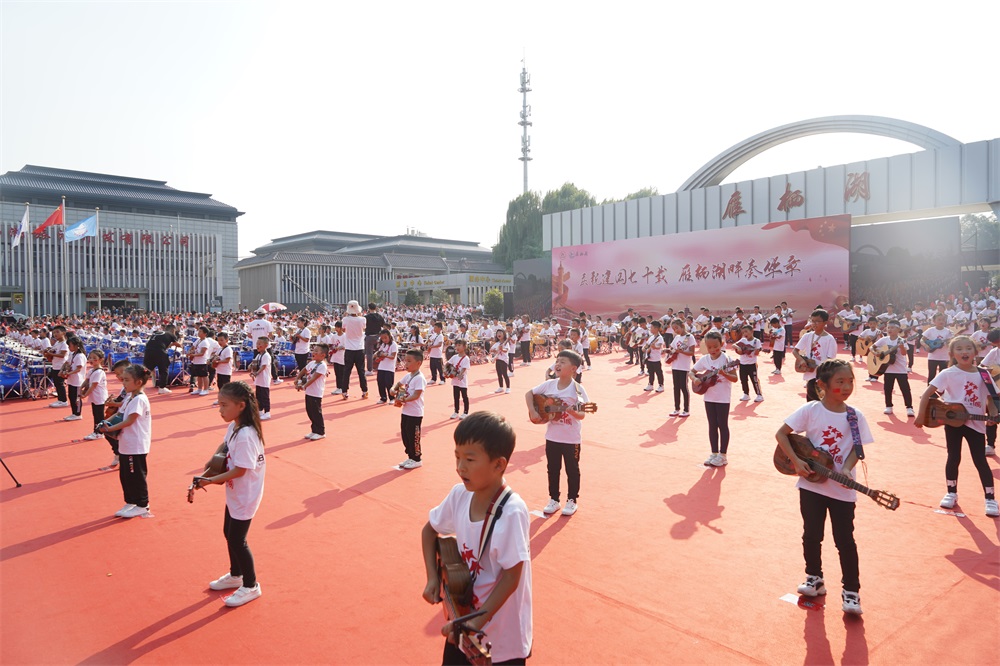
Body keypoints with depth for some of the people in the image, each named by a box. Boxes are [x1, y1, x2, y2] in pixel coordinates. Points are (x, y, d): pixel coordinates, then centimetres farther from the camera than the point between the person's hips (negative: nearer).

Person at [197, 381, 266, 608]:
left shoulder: (245, 435, -31)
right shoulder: (233, 427, -2)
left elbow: (240, 470, -28)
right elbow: (225, 445, 19)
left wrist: (211, 480, -18)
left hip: (245, 497, -9)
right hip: (234, 493, 10)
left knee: (237, 540, 3)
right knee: (229, 534, 23)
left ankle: (250, 586, 21)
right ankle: (235, 575, 44)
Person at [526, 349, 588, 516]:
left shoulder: (577, 389, -15)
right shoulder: (549, 385, -4)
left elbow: (582, 415, -16)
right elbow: (529, 394, 6)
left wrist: (573, 412, -37)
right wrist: (533, 411, -6)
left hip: (571, 438, -4)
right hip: (552, 436, 4)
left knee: (572, 470, 11)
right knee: (552, 469, 15)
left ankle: (572, 501, 28)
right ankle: (553, 499, 31)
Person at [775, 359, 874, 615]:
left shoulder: (854, 416, -5)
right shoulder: (810, 410, -9)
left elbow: (857, 448, -1)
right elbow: (781, 434, -6)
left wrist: (847, 469, -20)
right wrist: (796, 461, -15)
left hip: (842, 489, 0)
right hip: (811, 483, 0)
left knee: (845, 540, 5)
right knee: (812, 535, 12)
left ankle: (851, 591, 18)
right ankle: (814, 578, 32)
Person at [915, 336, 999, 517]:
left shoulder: (983, 375, -1)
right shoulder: (948, 374, -9)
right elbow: (927, 393, -10)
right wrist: (921, 415, -14)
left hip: (975, 423, 1)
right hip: (953, 421, -1)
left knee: (980, 461, 3)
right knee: (953, 458, 8)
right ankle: (952, 493, 24)